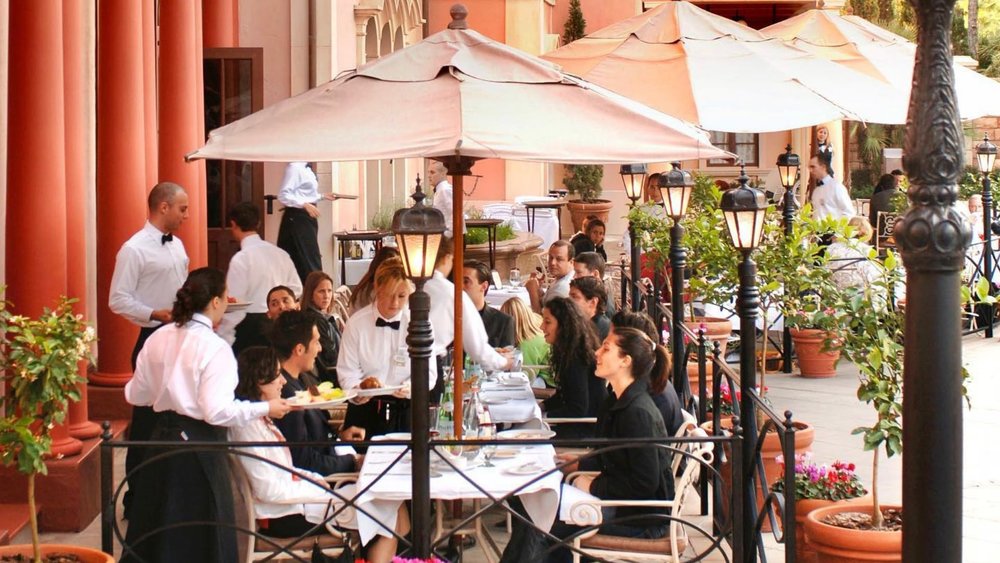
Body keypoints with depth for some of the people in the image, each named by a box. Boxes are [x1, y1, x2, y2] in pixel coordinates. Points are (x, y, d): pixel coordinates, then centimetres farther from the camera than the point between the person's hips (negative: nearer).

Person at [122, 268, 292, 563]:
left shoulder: (157, 339, 3)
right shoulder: (214, 348, -15)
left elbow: (136, 395, 9)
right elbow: (217, 411, -21)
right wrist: (264, 409, -11)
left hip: (161, 439, 6)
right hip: (199, 446, -6)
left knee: (155, 531, 15)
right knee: (202, 538, 3)